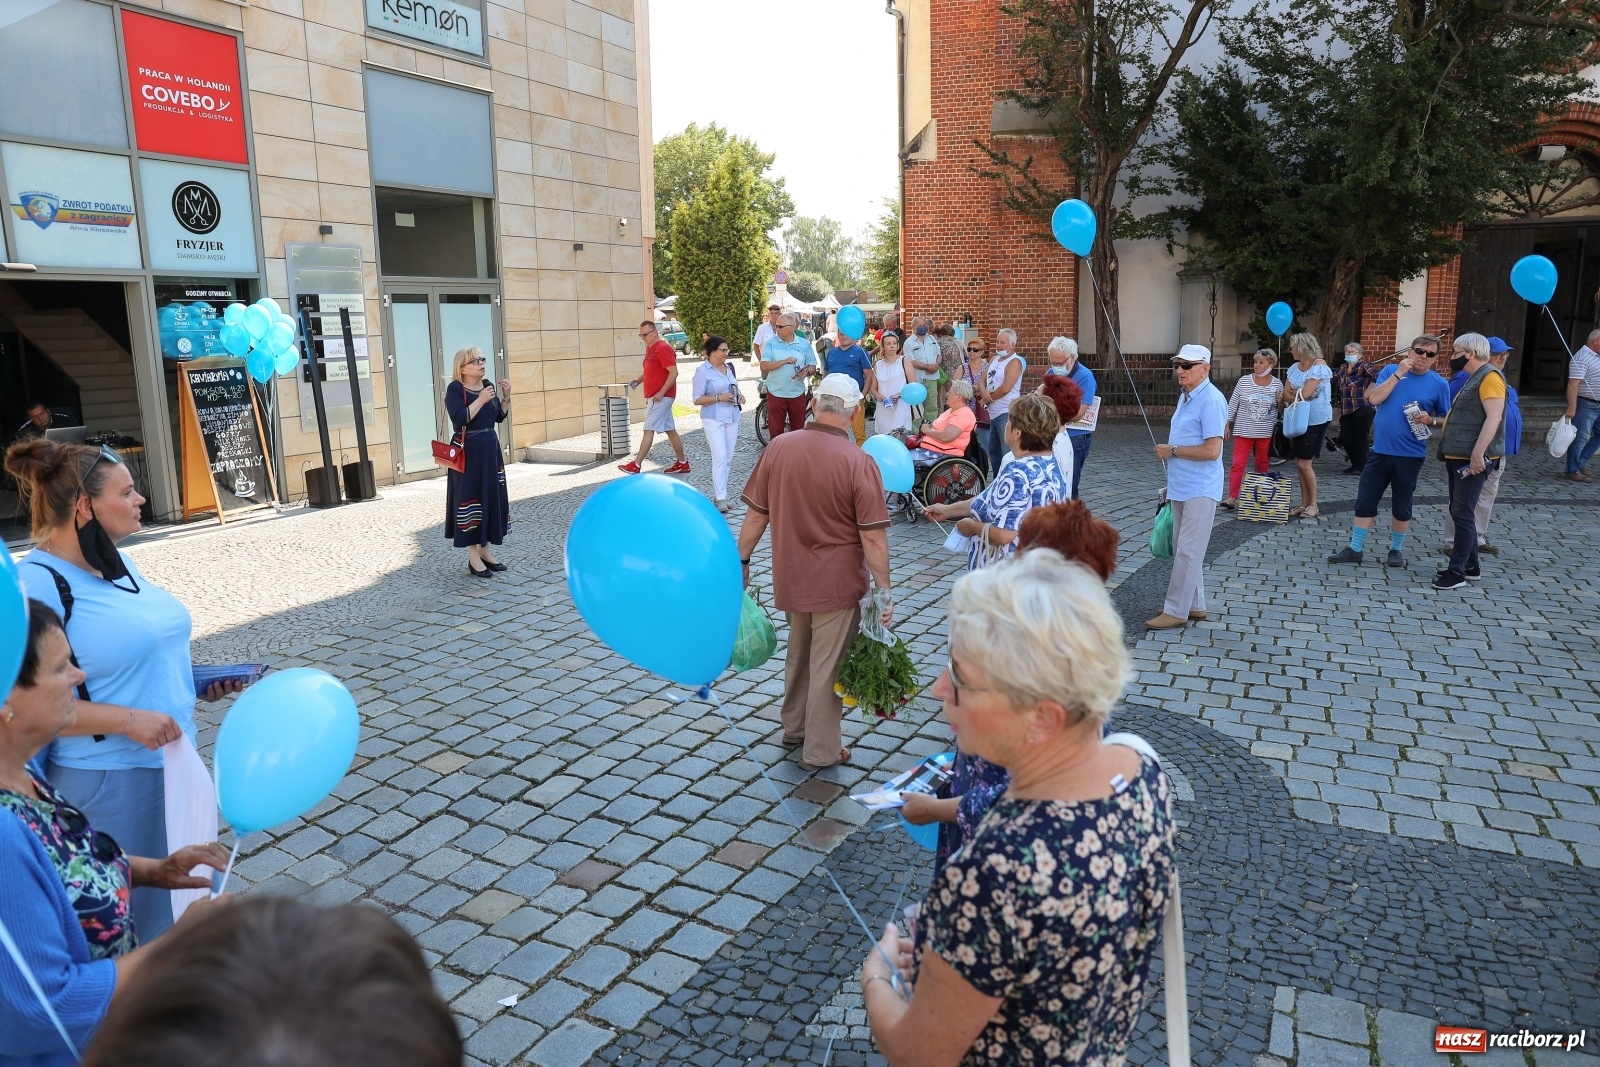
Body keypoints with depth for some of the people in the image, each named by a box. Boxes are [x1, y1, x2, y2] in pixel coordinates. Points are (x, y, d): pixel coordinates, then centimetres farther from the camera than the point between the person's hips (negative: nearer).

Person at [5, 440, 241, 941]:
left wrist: (196, 679, 6)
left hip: (174, 759, 8)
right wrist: (127, 719, -26)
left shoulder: (119, 562, 6)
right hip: (110, 781, -8)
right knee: (135, 920, 8)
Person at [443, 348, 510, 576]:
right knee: (471, 499, -4)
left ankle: (484, 551, 19)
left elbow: (500, 417, 12)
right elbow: (459, 419, -22)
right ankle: (473, 558, 2)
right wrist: (480, 400, -24)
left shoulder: (487, 385, 10)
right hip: (468, 452, -7)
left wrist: (506, 396, -1)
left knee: (492, 498, 9)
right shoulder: (455, 389, -10)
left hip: (490, 449, 7)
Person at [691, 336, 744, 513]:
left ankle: (718, 492, 16)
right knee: (720, 458, -12)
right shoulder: (702, 371, -8)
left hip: (732, 417, 7)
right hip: (714, 419, -7)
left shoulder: (729, 368, 10)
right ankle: (720, 498, -9)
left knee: (728, 458, 8)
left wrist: (739, 395, 1)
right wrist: (719, 398, -20)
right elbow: (697, 399, -11)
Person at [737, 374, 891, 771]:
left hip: (790, 576, 5)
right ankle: (820, 751, 23)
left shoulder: (778, 448, -6)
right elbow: (873, 537, -17)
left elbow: (756, 515, 0)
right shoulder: (858, 462, -17)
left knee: (798, 653, 24)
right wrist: (884, 591, -10)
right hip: (837, 583, -4)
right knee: (828, 666, 10)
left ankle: (794, 727, 42)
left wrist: (741, 561, 11)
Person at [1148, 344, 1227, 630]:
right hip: (1181, 487, 10)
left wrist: (1171, 450, -13)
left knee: (1187, 551, -4)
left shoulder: (1211, 400, -17)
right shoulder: (1185, 397, 13)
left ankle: (1176, 611, 1)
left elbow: (1211, 450, -23)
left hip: (1199, 489, -10)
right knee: (1183, 549, 14)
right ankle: (1194, 605, 25)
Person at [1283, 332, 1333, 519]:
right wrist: (1298, 395, -16)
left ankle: (1313, 504, 5)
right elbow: (1286, 395, 3)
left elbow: (1304, 394, -21)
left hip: (1316, 421, -7)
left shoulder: (1319, 367, -14)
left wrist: (1292, 393, -3)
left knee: (1305, 464, -8)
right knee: (1300, 464, 8)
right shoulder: (1294, 368, 9)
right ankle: (1304, 503, 16)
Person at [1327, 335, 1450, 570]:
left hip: (1410, 455, -1)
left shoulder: (1439, 384, 0)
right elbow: (1374, 399, -11)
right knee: (1365, 500, 3)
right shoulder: (1390, 370, 3)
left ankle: (1396, 550, 23)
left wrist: (1430, 420, -15)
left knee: (1401, 505, 8)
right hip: (1380, 451, 1)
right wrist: (1398, 373, -15)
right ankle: (1355, 549, 11)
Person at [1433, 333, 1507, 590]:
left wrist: (1477, 454, -28)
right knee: (1460, 512, 14)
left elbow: (1494, 417, -23)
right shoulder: (1474, 378, 19)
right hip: (1458, 456, 10)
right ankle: (1470, 566, 23)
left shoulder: (1490, 377, -13)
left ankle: (1457, 571, -6)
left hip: (1472, 458, -10)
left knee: (1463, 513, -9)